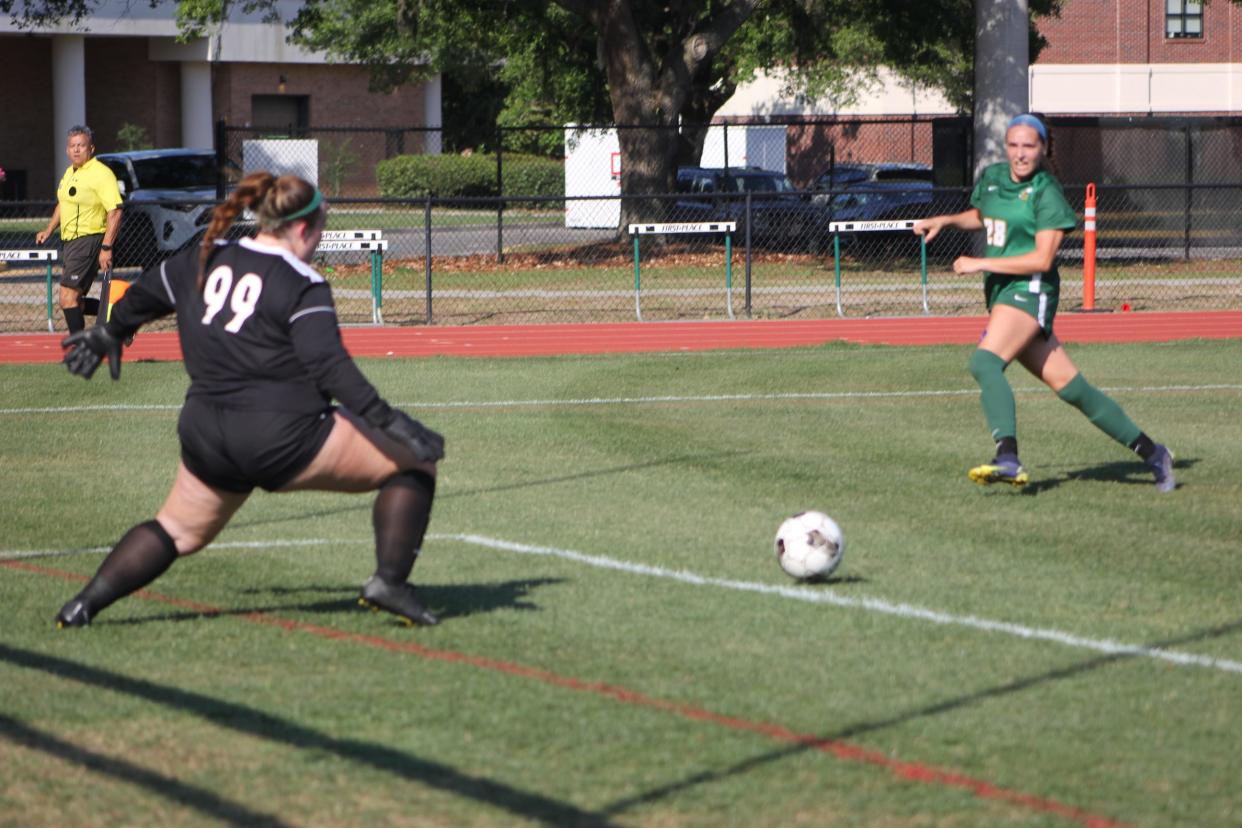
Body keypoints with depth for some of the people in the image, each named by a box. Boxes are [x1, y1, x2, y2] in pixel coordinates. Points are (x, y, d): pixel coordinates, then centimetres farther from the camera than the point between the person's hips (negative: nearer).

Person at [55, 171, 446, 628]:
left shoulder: (202, 261, 11)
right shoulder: (303, 285, -9)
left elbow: (144, 294, 28)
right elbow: (329, 364, -19)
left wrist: (110, 333, 48)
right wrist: (390, 421, -19)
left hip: (205, 437, 7)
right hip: (285, 439, -6)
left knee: (178, 530, 27)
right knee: (412, 464, 4)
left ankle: (83, 605, 15)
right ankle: (389, 581, -6)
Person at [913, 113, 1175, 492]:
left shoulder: (1046, 192, -8)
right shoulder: (992, 177, 13)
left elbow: (1042, 259, -16)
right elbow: (981, 215, 36)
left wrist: (981, 264, -15)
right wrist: (945, 221, 17)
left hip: (1030, 290, -7)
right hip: (1001, 292, 7)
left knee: (984, 361, -29)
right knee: (1070, 386, 8)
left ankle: (1008, 458, -43)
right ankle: (1150, 451, 16)